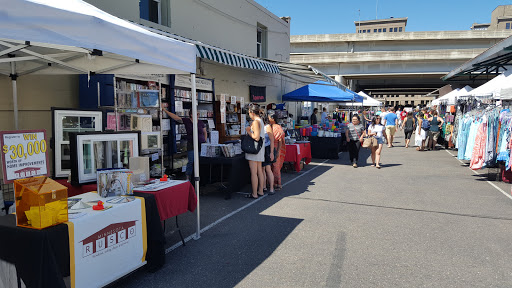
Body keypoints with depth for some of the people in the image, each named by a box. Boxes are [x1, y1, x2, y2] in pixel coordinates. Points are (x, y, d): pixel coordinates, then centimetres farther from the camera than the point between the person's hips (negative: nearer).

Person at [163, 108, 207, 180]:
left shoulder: (201, 123, 6)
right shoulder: (186, 121, -1)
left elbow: (205, 132, 18)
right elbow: (176, 117, -5)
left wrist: (205, 141, 11)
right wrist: (166, 111, -10)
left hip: (201, 145, 2)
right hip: (191, 145, -2)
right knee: (191, 161, -4)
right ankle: (188, 178, 6)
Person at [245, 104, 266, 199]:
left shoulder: (255, 122, -16)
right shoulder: (261, 121, 15)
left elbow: (256, 137, -23)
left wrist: (248, 131, -10)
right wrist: (250, 130, 16)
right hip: (260, 149, 10)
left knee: (253, 173, -4)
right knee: (259, 171, 14)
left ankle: (254, 194, 1)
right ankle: (260, 191, 22)